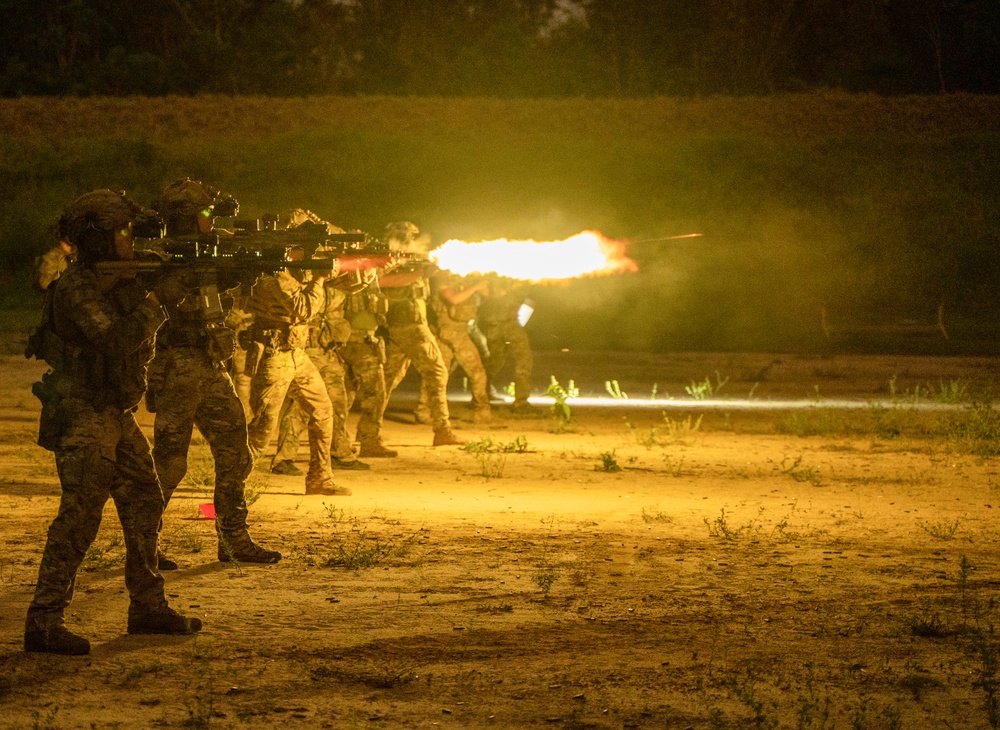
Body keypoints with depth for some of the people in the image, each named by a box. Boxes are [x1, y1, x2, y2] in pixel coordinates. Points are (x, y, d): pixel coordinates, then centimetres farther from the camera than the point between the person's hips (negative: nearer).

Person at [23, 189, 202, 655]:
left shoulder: (118, 279, 10)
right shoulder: (77, 288, -17)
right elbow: (118, 340, -27)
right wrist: (158, 299, -20)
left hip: (115, 415, 9)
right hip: (83, 417, -9)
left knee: (144, 505, 13)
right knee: (79, 516, -14)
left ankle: (148, 607, 23)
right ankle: (43, 622, -15)